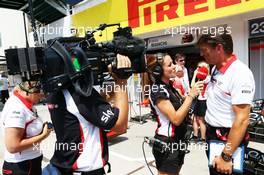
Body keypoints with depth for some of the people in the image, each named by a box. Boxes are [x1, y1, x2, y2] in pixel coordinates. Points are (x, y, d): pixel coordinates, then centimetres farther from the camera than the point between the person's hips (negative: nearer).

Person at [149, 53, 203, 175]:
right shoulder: (158, 90, -21)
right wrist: (191, 95, -25)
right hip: (166, 144, -8)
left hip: (178, 141, 8)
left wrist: (193, 90, 0)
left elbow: (181, 107, 10)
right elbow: (176, 119, -26)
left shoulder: (170, 86, 6)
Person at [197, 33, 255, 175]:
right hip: (212, 134, 8)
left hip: (228, 139, -8)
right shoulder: (216, 69, 3)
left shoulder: (240, 73, -23)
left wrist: (226, 156, -24)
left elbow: (242, 119, -26)